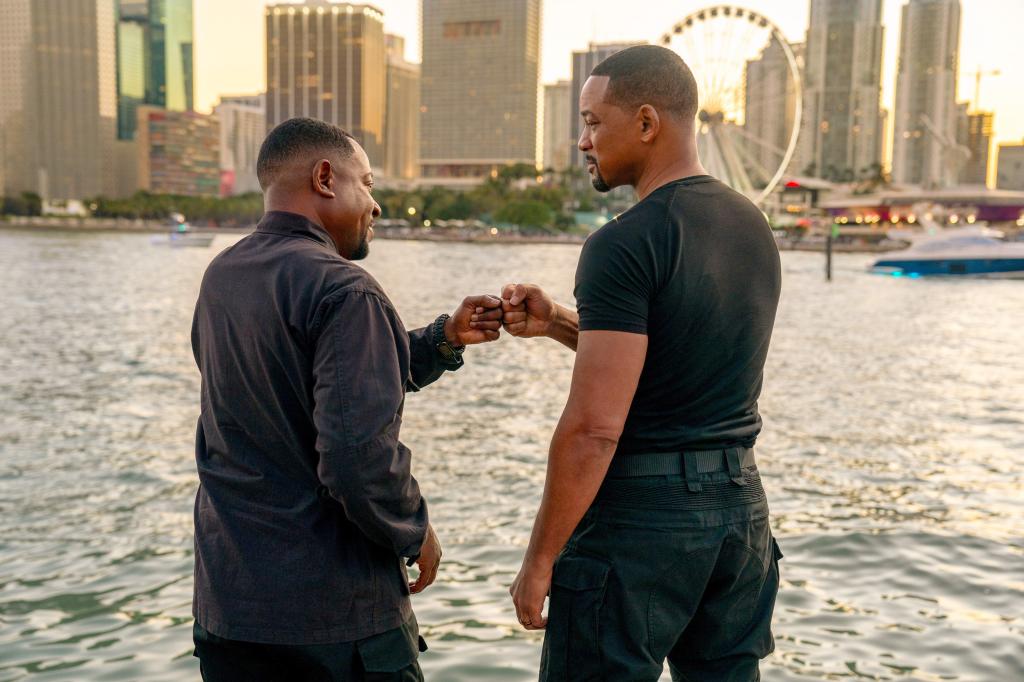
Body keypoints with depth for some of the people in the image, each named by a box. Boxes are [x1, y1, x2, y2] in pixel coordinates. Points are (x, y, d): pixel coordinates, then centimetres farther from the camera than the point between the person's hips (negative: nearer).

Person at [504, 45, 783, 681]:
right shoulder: (753, 227, 8)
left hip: (640, 510, -8)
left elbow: (594, 427, -21)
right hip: (740, 503, 8)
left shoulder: (624, 244, -18)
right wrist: (557, 322, 11)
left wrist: (540, 559, -12)